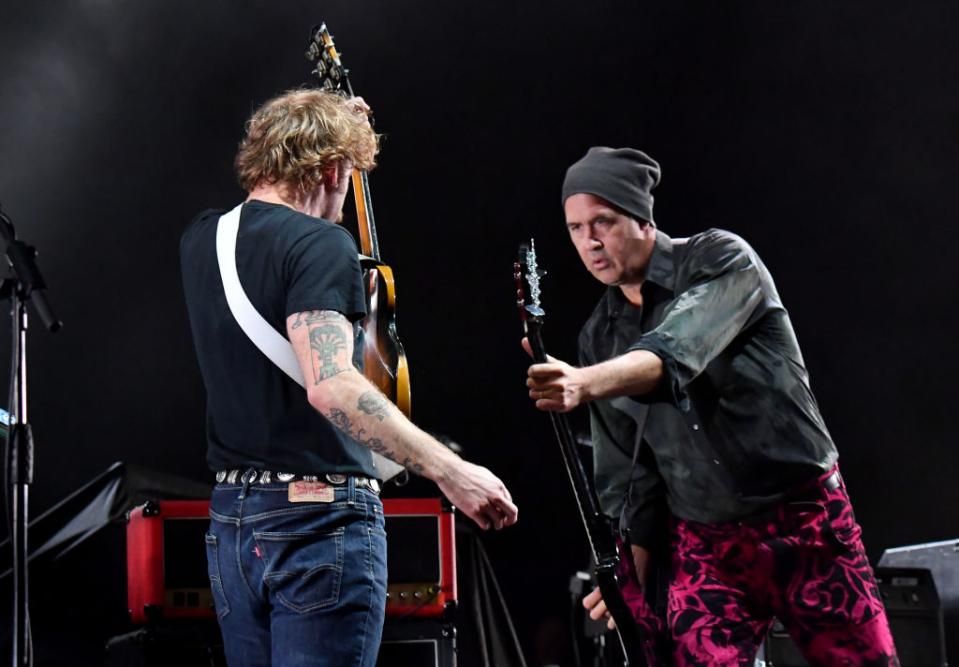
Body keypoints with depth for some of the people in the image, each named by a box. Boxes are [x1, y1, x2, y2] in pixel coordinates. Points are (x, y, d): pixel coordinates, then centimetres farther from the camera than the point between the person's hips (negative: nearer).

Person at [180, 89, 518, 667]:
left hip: (230, 517, 8)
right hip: (320, 517, -8)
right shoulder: (320, 244, -13)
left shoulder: (202, 241, 11)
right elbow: (329, 385, -28)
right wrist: (450, 471, -31)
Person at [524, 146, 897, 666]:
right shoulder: (600, 338, 5)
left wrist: (584, 384, -46)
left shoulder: (722, 260, -10)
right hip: (703, 543, 4)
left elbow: (676, 354, -30)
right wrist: (630, 577, 1)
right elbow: (623, 467, 9)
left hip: (804, 521, -3)